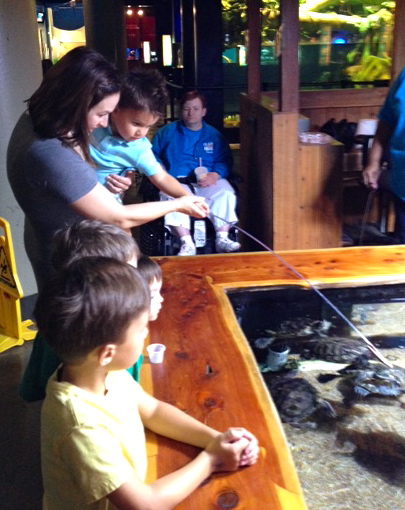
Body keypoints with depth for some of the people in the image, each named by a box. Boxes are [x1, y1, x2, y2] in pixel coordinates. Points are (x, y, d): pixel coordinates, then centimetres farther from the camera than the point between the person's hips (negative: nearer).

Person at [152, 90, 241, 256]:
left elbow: (225, 161, 11)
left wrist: (215, 175, -11)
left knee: (225, 194, -31)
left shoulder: (214, 135, 19)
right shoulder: (167, 132, 19)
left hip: (208, 182, 1)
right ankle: (187, 243, -40)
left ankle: (222, 238, -28)